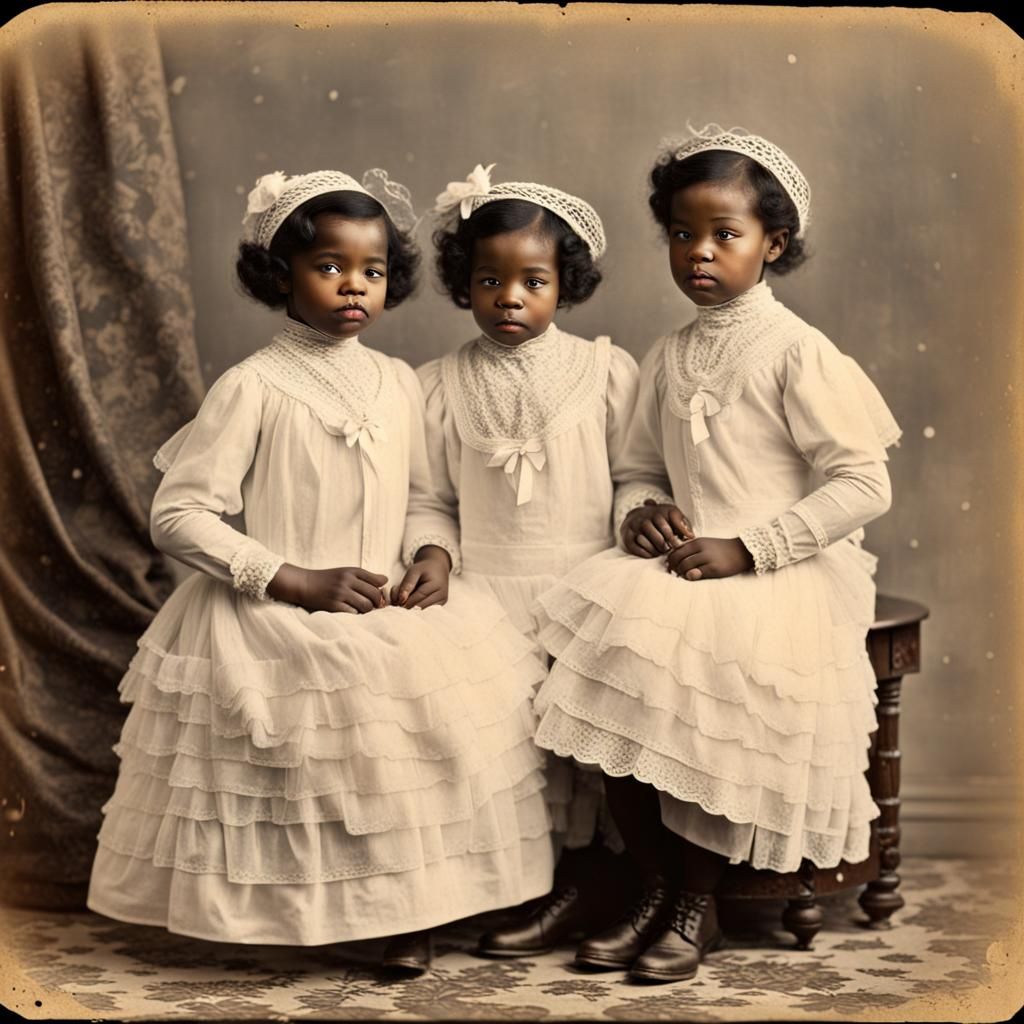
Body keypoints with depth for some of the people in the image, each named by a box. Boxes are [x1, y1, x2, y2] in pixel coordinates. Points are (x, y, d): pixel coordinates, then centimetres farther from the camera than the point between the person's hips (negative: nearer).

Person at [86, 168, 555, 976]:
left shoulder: (399, 383, 10)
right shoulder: (254, 387, -5)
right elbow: (179, 515, -9)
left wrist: (433, 554, -5)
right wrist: (297, 581, -16)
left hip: (393, 608, 5)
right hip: (279, 616, -5)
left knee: (470, 665, -17)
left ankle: (412, 913, -1)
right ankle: (303, 917, -5)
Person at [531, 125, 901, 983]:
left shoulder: (798, 353, -6)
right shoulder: (667, 359, 13)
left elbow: (863, 485, -11)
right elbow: (641, 469, 23)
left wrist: (748, 549, -17)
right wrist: (642, 513, -2)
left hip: (789, 577, -5)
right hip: (682, 572, 5)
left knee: (696, 660, -31)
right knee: (613, 663, -21)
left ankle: (698, 902, -10)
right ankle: (656, 887, -3)